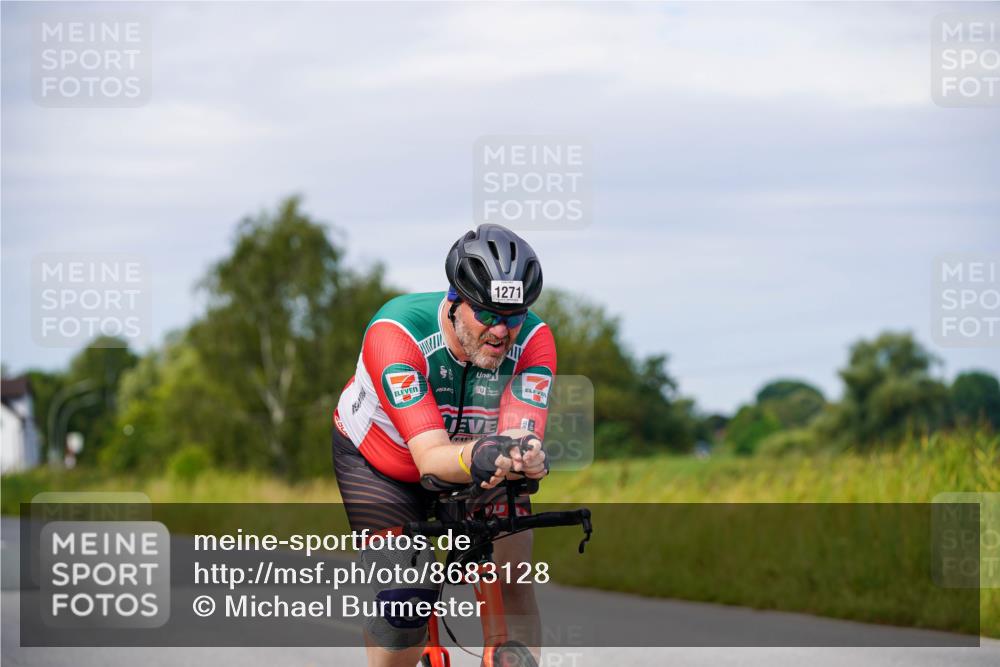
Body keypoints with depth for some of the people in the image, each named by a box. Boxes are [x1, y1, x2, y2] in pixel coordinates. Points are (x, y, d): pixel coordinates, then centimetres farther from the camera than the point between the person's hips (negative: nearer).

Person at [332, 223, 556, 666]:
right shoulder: (395, 333, -37)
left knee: (511, 585, -18)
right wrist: (477, 456, -66)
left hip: (475, 464, 3)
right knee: (404, 604, -17)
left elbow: (521, 435, -39)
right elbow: (431, 458, -43)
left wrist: (526, 456, -64)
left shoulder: (533, 340, -27)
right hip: (380, 460, -3)